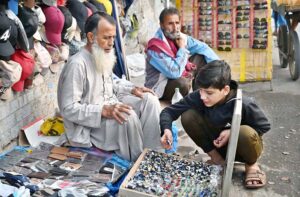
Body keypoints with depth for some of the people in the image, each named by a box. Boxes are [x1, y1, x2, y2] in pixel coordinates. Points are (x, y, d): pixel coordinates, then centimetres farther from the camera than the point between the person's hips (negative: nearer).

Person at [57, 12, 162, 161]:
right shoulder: (77, 64, -23)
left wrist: (132, 89, 5)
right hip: (90, 124, -9)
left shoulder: (103, 56, 3)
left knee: (149, 99, -3)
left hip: (110, 106, 9)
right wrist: (103, 110, -32)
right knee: (127, 116, -32)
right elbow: (69, 109, -24)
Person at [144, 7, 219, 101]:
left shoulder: (180, 37, -5)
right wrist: (182, 48, -23)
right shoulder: (155, 46, -28)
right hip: (161, 88, -8)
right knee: (182, 83, -38)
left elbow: (203, 48, 6)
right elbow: (175, 72, -34)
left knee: (201, 57, 5)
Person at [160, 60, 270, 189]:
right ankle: (216, 158, 1)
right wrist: (166, 130, -37)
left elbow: (264, 126, -15)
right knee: (188, 116, -21)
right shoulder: (198, 97, -22)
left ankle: (251, 165, -2)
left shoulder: (244, 104, -31)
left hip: (241, 146, -3)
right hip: (217, 143, 3)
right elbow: (169, 110, -15)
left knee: (246, 133, -39)